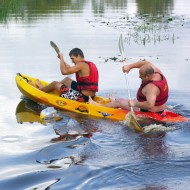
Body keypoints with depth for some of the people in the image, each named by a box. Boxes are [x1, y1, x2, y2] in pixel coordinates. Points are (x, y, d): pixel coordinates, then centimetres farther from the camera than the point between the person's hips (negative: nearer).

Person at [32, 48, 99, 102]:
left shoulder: (81, 65, -17)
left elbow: (64, 71, -20)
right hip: (90, 96, 9)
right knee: (67, 80, 28)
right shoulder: (90, 64, 12)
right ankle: (44, 88, 43)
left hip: (83, 97, -9)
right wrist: (62, 60, 21)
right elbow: (71, 69, 24)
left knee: (55, 84, 7)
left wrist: (61, 58, -6)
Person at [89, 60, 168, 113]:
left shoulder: (151, 87, -34)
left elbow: (150, 104, -45)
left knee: (119, 101, 9)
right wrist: (130, 66, -1)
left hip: (147, 112, -8)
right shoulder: (157, 72, -8)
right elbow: (146, 63, 5)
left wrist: (135, 104, -34)